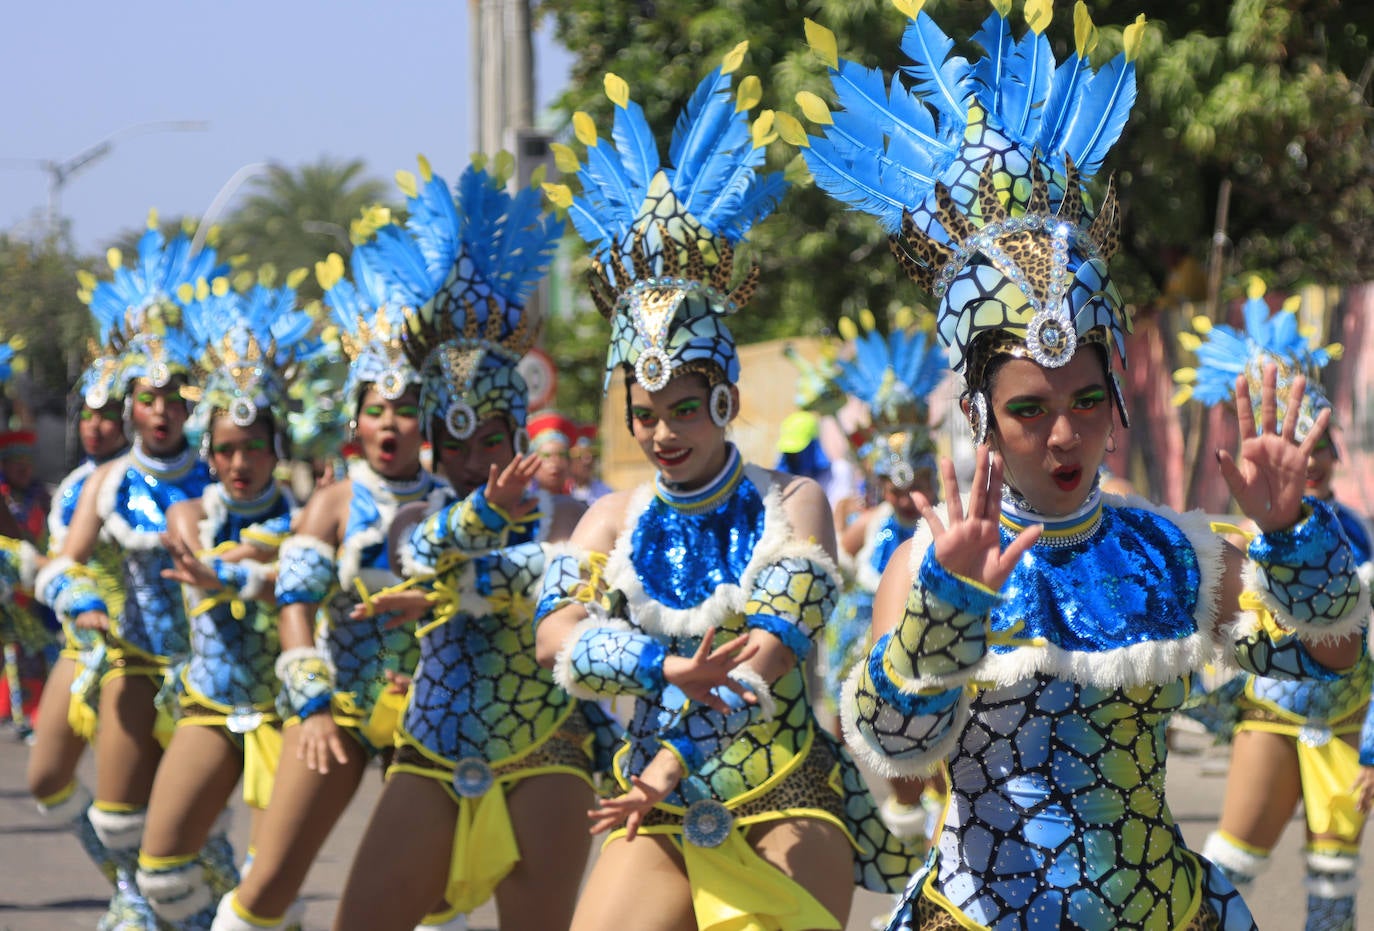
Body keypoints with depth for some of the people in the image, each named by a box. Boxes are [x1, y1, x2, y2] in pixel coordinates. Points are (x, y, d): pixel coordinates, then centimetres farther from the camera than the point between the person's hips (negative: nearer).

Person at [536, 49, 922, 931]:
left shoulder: (791, 504, -1)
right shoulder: (616, 518, 8)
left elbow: (772, 649, -15)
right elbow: (557, 633, -8)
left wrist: (674, 762, -26)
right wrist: (665, 667, -26)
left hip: (786, 806, -3)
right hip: (660, 818, 3)